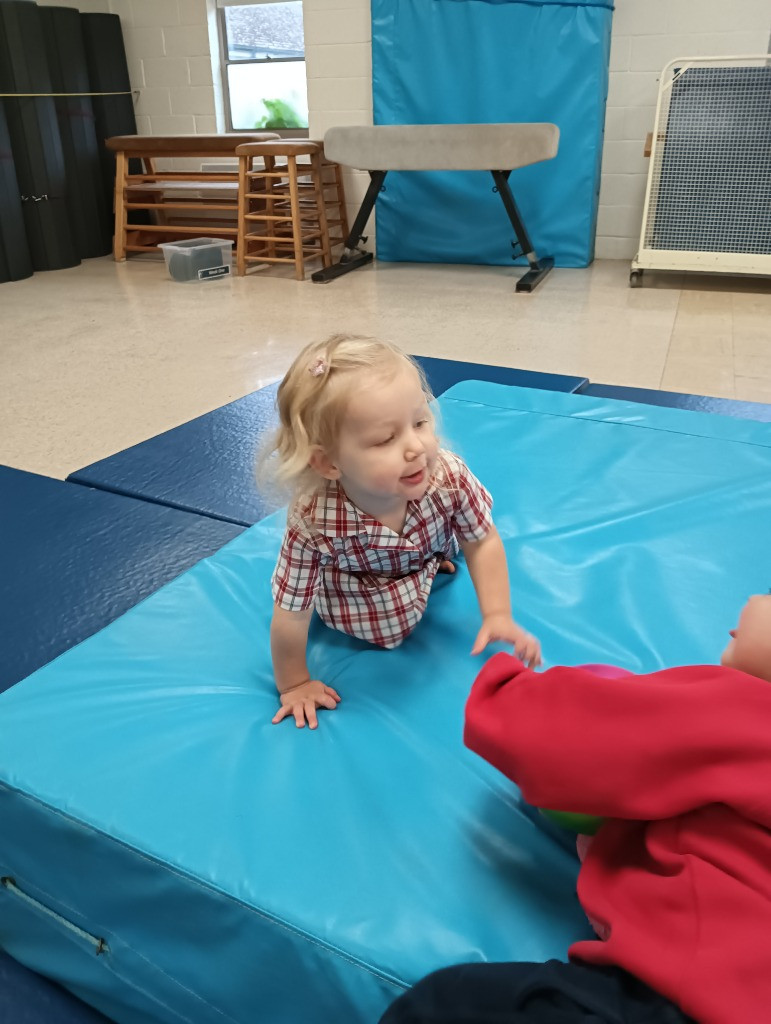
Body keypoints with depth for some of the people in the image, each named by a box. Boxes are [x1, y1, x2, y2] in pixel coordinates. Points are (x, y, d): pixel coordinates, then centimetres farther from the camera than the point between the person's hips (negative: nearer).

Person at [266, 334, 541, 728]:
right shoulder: (313, 523, -44)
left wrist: (498, 616, -27)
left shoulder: (449, 476, -38)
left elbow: (484, 544, -19)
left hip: (424, 565, 3)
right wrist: (294, 684, -17)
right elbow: (290, 616, -29)